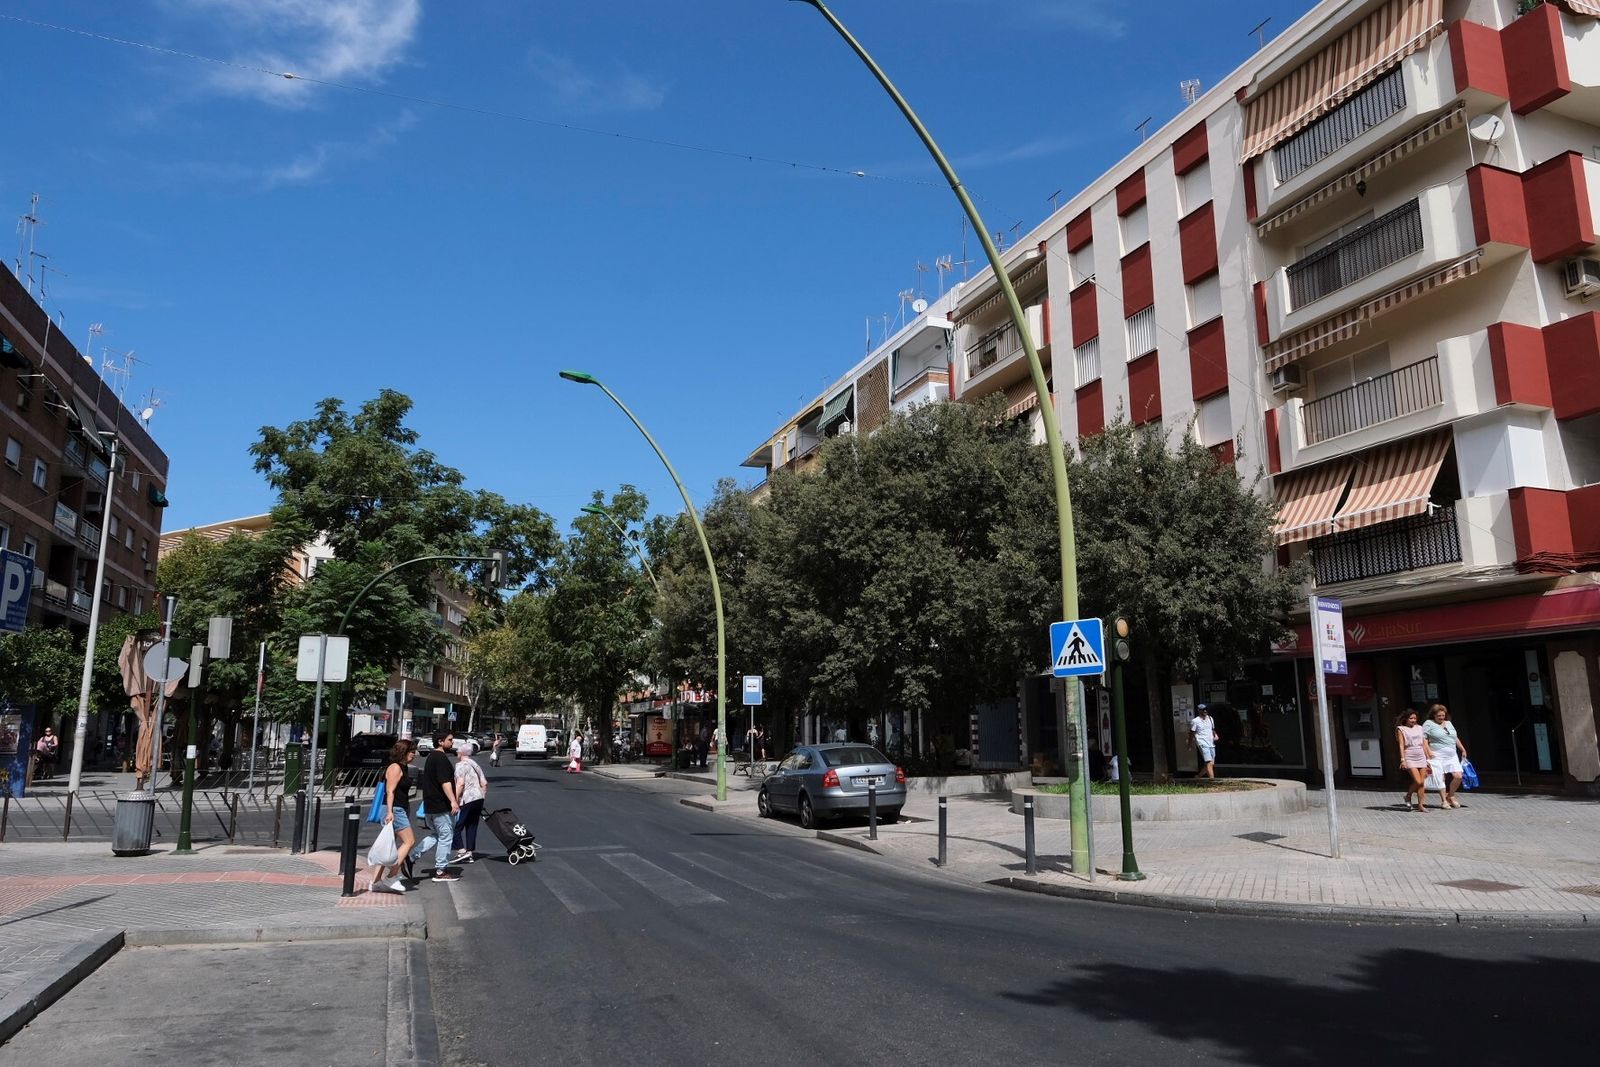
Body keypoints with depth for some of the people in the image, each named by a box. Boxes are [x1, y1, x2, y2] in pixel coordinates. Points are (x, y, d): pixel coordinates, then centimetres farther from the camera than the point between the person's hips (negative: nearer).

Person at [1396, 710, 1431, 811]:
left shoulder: (1419, 728, 15)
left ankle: (1421, 805, 5)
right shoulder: (1401, 729, 0)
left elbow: (1424, 744, 17)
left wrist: (1428, 758, 13)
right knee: (1418, 782, -15)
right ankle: (1408, 796, 9)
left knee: (1422, 783, 0)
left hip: (1421, 757, 5)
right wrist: (1402, 760, -13)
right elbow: (1401, 745, -6)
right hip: (1410, 758, -5)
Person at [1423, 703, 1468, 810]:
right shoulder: (1429, 724, -1)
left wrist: (1463, 750, 28)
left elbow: (1456, 738, 28)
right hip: (1437, 756, -5)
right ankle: (1444, 800, 2)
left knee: (1458, 776, -5)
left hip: (1452, 756, 6)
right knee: (1440, 778, -6)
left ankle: (1450, 796, 15)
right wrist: (1428, 751, -16)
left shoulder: (1449, 723, 18)